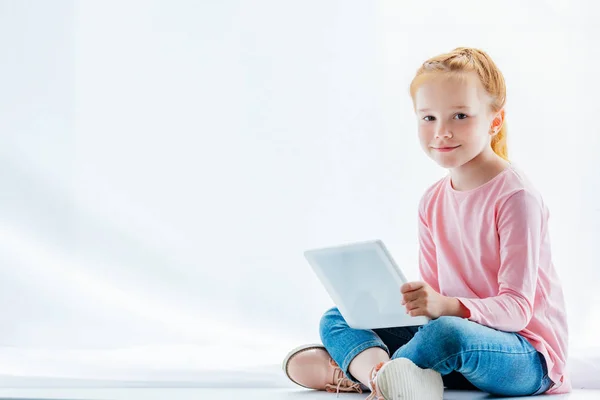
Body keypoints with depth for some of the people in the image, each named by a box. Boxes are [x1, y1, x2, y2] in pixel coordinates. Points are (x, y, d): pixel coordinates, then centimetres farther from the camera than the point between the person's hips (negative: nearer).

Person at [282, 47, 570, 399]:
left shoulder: (515, 195, -15)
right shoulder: (433, 201, 8)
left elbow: (516, 309, -20)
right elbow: (433, 293, 9)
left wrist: (447, 306, -37)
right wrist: (405, 302, -12)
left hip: (529, 357, -7)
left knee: (448, 333, -40)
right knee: (338, 319, 0)